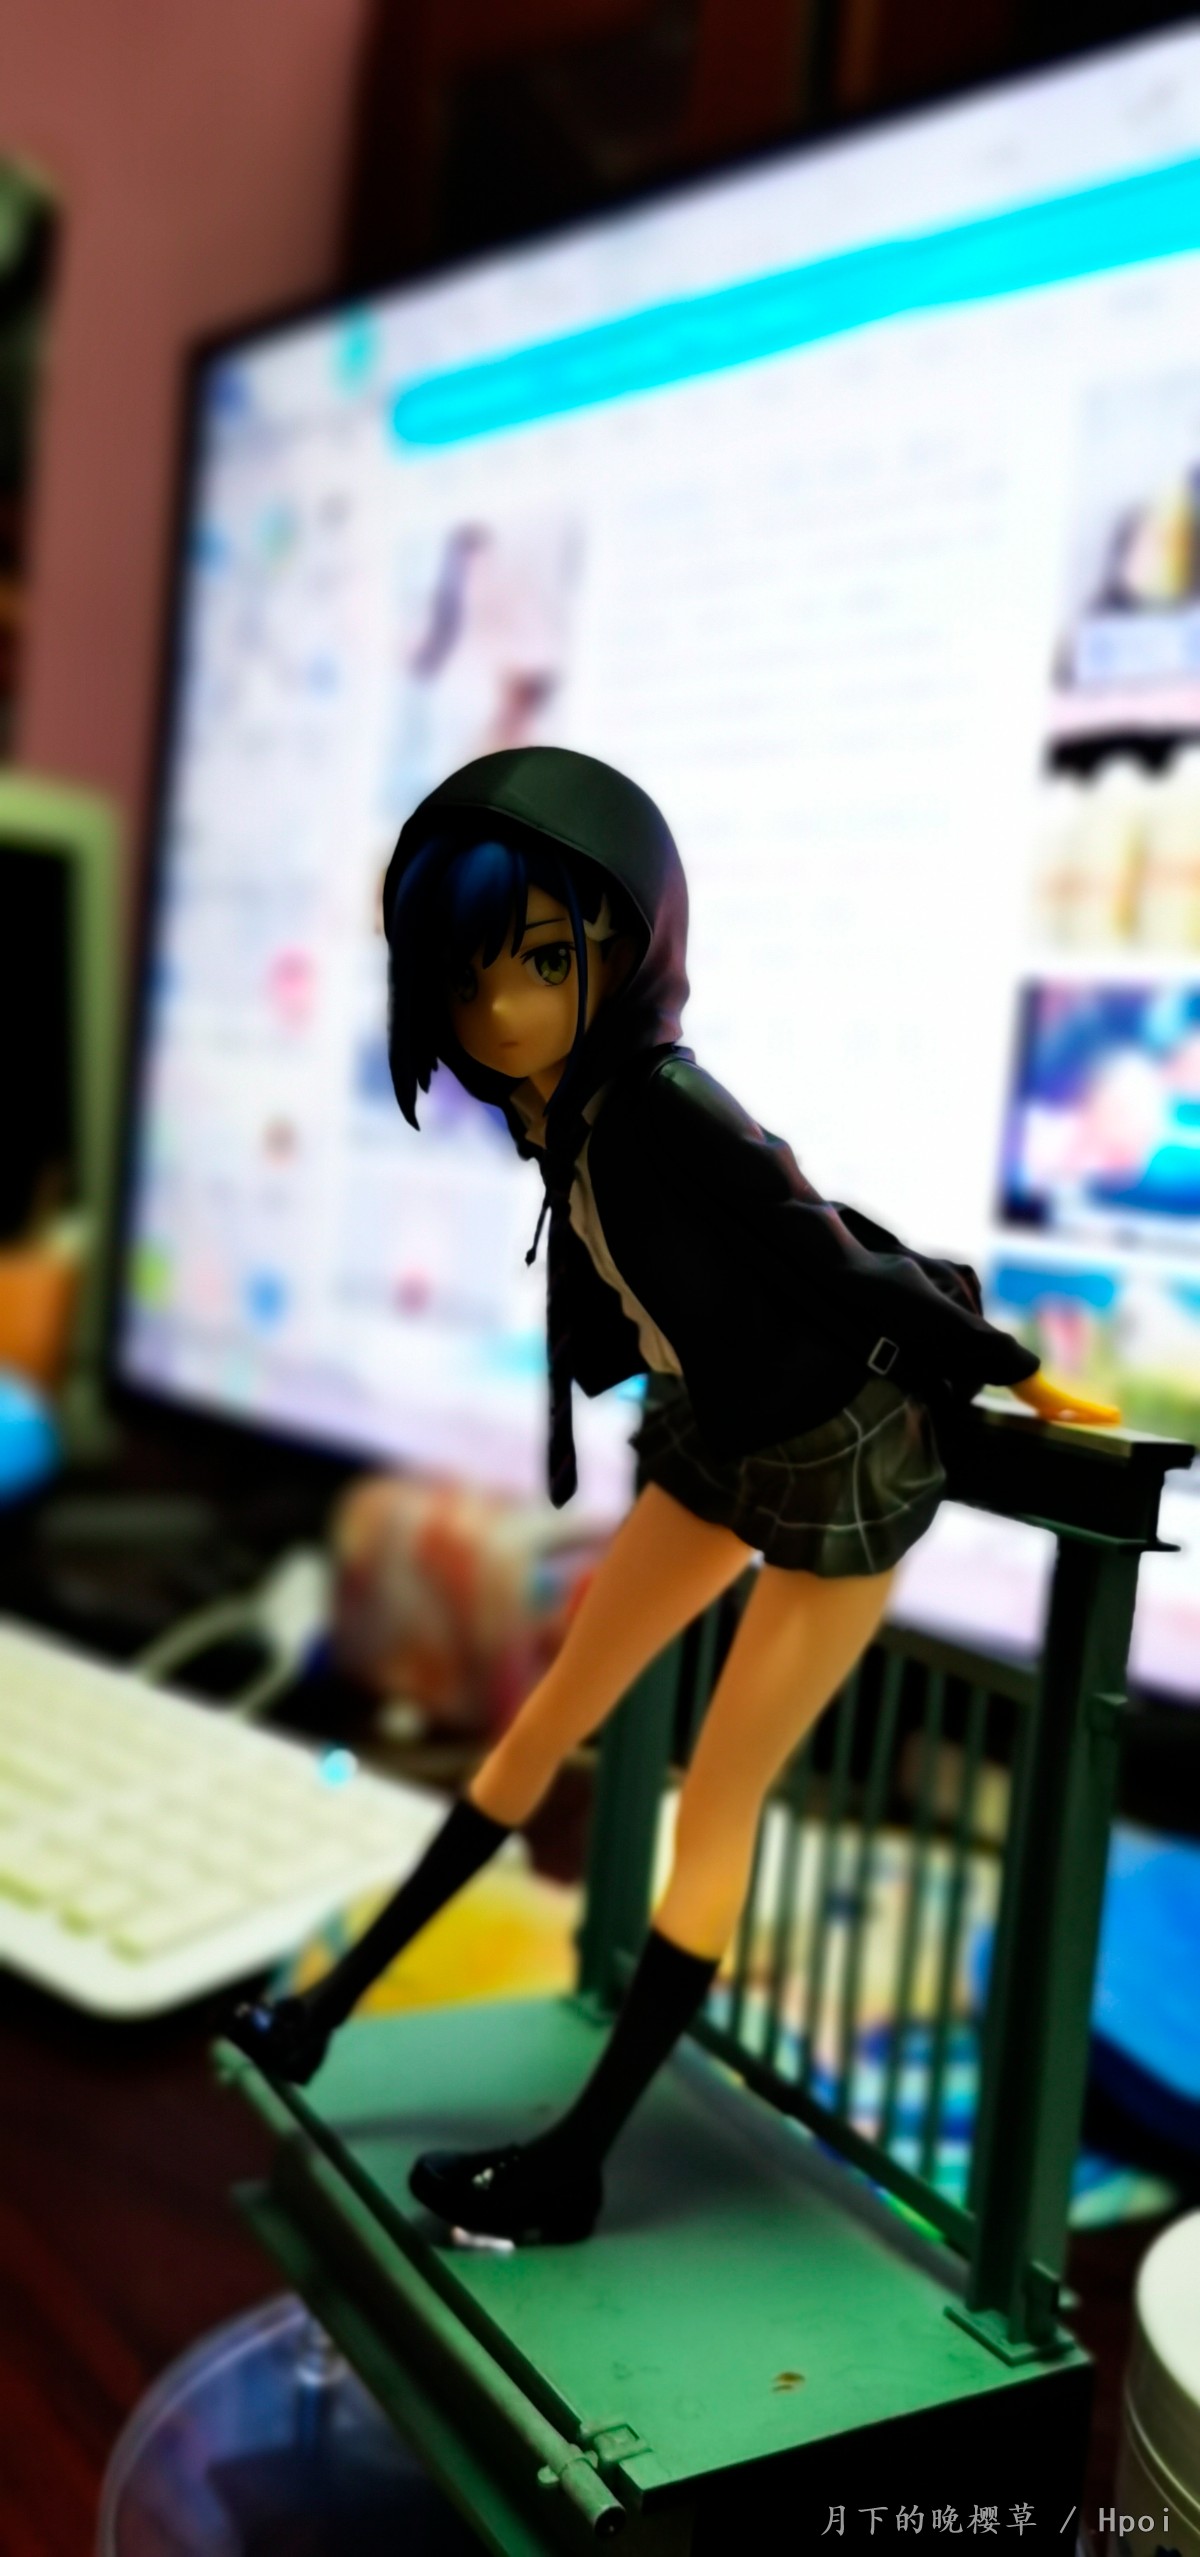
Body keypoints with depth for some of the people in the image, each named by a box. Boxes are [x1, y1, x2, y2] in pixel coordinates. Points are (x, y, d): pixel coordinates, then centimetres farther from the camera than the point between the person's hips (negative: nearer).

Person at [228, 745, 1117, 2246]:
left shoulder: (669, 1117, -36)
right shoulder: (560, 1095, -11)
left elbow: (850, 1267, -24)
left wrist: (1013, 1375, -11)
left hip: (837, 1469, -8)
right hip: (712, 1438, 8)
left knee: (714, 1813, 3)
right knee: (553, 1717, 16)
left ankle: (571, 2173, 20)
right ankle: (331, 2007, 32)